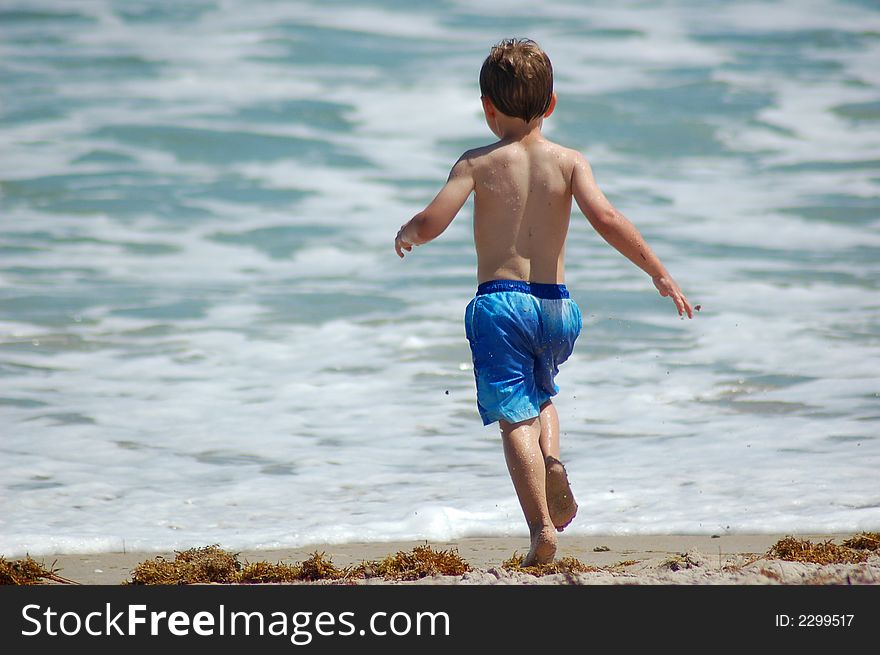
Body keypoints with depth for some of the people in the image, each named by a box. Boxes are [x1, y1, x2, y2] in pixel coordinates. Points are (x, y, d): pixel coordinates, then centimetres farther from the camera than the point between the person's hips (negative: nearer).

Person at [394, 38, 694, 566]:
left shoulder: (478, 163, -1)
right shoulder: (569, 162, 2)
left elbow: (432, 223, -10)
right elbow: (605, 218, -12)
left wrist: (406, 235, 14)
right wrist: (660, 273, -8)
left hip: (499, 302, -3)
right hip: (555, 305, 3)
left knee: (515, 419, -4)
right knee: (541, 394, 29)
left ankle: (542, 525, -17)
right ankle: (552, 459, 0)